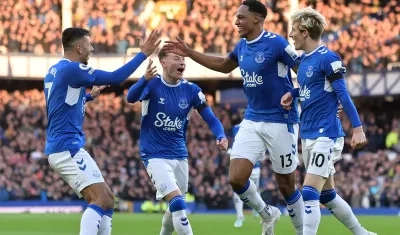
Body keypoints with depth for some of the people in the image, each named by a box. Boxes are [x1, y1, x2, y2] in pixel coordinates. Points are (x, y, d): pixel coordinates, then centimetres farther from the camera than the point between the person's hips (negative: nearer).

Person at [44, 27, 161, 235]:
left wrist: (90, 96, 35)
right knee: (101, 199, -18)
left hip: (61, 148, 10)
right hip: (68, 148, -10)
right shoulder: (71, 69, -13)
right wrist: (143, 54, -11)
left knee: (106, 200, 12)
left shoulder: (54, 71, 17)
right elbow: (115, 78, -16)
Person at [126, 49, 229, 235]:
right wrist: (145, 79, -54)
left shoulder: (191, 90, -1)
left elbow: (211, 119, 0)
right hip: (155, 156, -5)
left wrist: (220, 136, -23)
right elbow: (131, 98, -33)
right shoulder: (153, 84, -13)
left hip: (179, 155, 5)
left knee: (176, 207, 18)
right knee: (177, 203, -21)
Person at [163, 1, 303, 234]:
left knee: (286, 184, 2)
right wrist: (189, 53, 24)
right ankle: (267, 214, 22)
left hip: (280, 122, -6)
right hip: (252, 121, 6)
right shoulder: (242, 46, 7)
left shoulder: (276, 43, -15)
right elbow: (224, 65, 27)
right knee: (236, 179, -4)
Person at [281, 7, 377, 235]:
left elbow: (343, 94, -15)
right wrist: (292, 94, 5)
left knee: (310, 194, -15)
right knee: (327, 194, 16)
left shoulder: (327, 58, -14)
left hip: (326, 135, -10)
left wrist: (357, 128, -18)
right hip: (308, 135, 10)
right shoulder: (304, 59, 11)